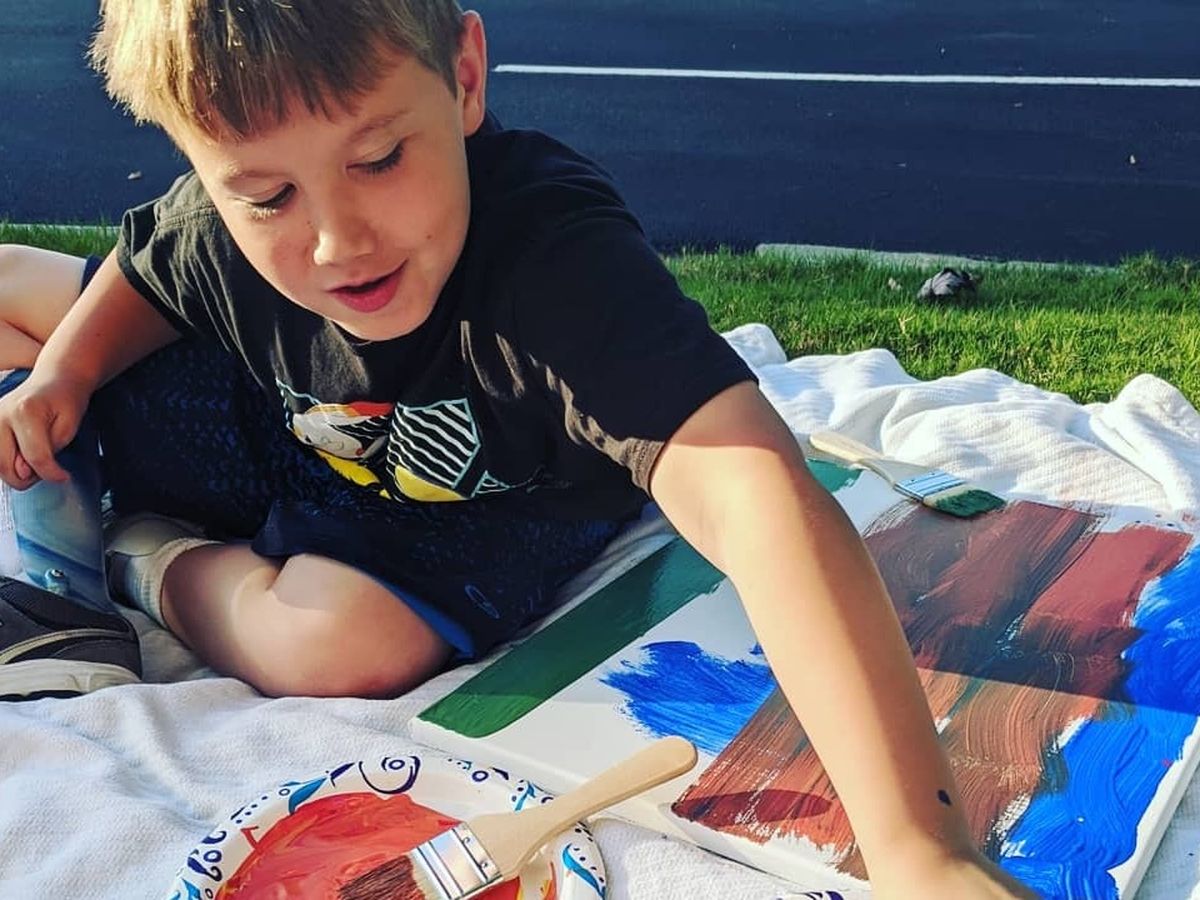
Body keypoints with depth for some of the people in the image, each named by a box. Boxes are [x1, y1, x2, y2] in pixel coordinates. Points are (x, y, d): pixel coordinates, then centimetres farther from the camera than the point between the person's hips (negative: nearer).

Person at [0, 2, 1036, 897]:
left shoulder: (558, 258, -45)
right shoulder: (217, 230, -26)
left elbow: (751, 491, -59)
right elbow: (142, 263, 3)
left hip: (501, 507, -3)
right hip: (299, 442, 4)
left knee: (349, 647, -32)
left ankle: (153, 559, 1)